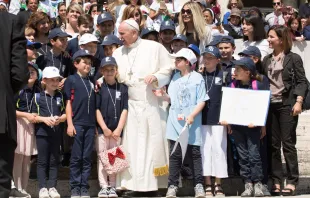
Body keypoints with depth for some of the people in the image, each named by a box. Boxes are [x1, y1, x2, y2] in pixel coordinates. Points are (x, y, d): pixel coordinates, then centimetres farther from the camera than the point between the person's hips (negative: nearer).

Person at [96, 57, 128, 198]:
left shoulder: (123, 88, 4)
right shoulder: (99, 88, 0)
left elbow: (125, 110, 2)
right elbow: (96, 109, -3)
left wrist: (119, 129, -6)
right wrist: (104, 128, -9)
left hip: (117, 130, 1)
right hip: (102, 129, -1)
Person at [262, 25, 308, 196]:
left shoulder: (293, 58, -2)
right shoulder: (267, 60, 13)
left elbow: (302, 82, -5)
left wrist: (299, 101, -16)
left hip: (287, 104, -5)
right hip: (270, 105, 5)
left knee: (288, 143, -5)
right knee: (273, 144, 5)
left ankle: (292, 182, 0)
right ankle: (276, 181, 10)